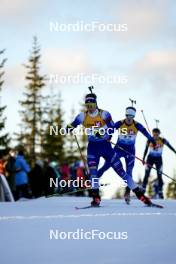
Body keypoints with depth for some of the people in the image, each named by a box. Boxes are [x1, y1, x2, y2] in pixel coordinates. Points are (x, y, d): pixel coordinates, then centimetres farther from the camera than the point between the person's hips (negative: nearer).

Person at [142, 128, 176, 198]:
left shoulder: (163, 140, -10)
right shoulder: (149, 140, -9)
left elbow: (170, 147, -8)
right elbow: (146, 150, 1)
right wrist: (143, 159, 4)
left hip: (158, 159, 0)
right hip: (150, 158, 0)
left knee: (159, 176, -1)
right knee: (146, 175, -5)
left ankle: (160, 192, 5)